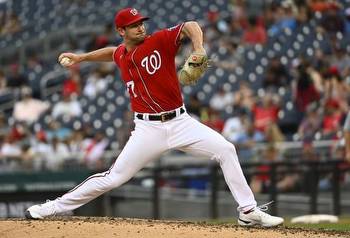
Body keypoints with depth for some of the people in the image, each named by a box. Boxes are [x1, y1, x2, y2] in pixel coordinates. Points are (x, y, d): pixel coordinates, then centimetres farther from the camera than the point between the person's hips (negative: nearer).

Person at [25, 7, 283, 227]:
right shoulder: (121, 56, 6)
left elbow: (190, 26, -18)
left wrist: (198, 50, -35)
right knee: (113, 177, -2)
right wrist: (81, 58, 35)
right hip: (148, 128, 1)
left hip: (180, 122, -1)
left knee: (226, 150, -15)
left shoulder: (160, 41, -6)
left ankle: (248, 211, -6)